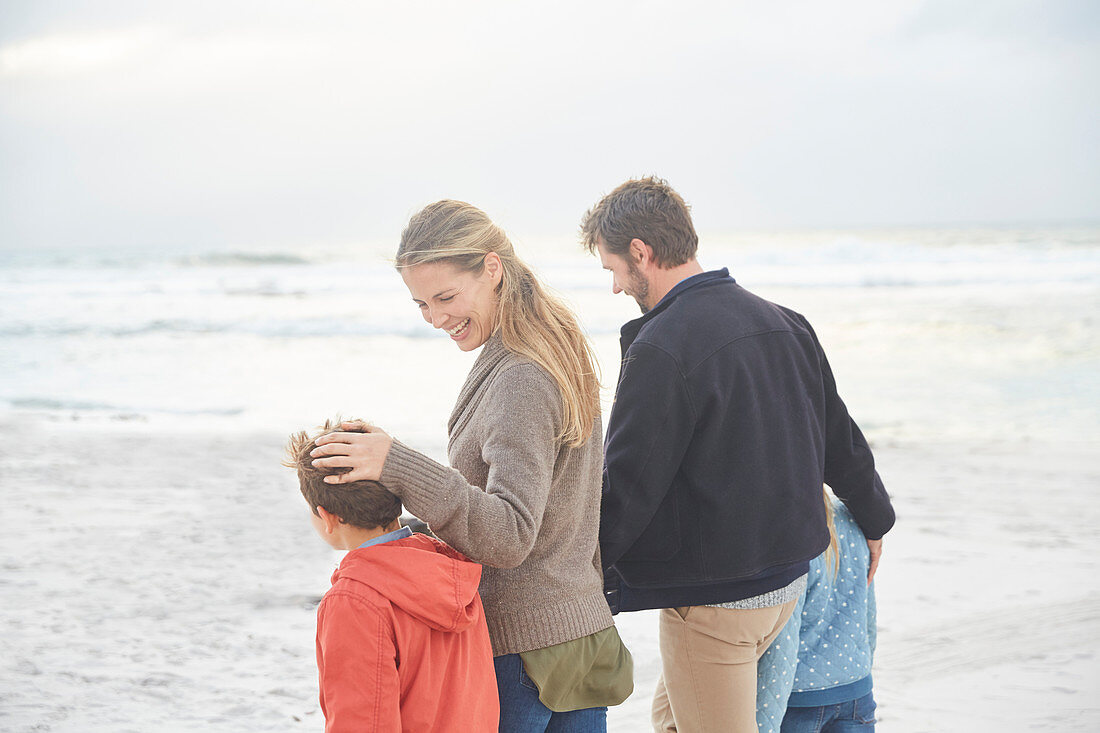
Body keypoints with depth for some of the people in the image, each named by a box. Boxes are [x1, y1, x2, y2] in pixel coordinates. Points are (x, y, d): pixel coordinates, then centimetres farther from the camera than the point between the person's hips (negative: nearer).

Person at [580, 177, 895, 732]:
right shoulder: (781, 322, 6)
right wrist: (874, 520, 31)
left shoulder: (661, 350, -19)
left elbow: (627, 485, -18)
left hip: (713, 597, -8)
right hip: (788, 575, 8)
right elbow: (839, 436, 16)